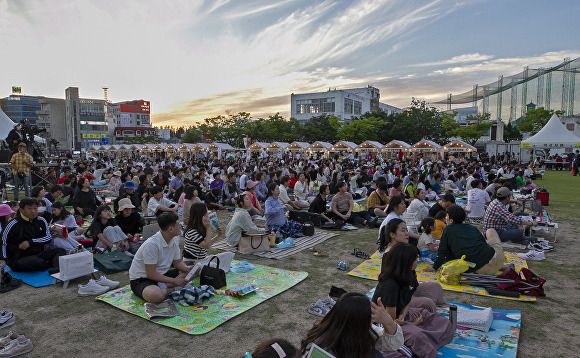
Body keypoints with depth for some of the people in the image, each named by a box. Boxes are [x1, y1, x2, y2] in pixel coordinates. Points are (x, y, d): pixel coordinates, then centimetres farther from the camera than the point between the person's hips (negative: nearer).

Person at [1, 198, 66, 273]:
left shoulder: (41, 221, 8)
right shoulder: (14, 225, -5)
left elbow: (49, 237, 7)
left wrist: (30, 242, -7)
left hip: (38, 254, 5)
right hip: (20, 258, -5)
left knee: (61, 251, -17)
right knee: (38, 262, -38)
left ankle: (57, 268, -45)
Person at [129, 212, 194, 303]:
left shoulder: (175, 239, -1)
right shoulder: (152, 244, -27)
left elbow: (177, 262, 9)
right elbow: (151, 274, -24)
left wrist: (189, 268, -13)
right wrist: (174, 281, -21)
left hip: (161, 275, 9)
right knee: (156, 296, -41)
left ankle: (163, 286, -15)